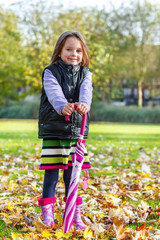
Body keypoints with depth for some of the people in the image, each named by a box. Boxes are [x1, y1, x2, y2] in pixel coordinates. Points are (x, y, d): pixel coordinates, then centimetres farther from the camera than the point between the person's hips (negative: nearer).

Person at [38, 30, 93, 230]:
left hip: (77, 129, 3)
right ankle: (47, 213, 8)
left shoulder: (85, 74, 9)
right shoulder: (51, 72, -1)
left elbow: (86, 92, -11)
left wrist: (83, 103, -35)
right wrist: (63, 106, -41)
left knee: (72, 173, 7)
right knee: (51, 172, -3)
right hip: (53, 129, -3)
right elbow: (54, 93, -20)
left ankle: (74, 214, 17)